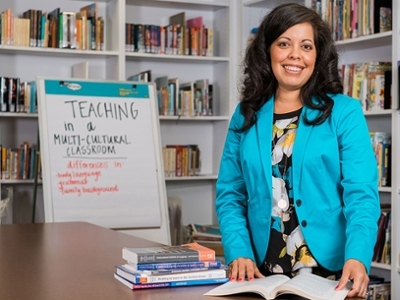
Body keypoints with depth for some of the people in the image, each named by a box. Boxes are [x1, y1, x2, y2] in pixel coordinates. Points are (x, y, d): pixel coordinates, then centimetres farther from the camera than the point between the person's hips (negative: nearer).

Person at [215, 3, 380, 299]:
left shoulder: (345, 112, -3)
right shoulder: (245, 116, 5)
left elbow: (361, 194, -11)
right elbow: (230, 195, 5)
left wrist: (357, 258, -27)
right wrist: (238, 252, -10)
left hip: (330, 270, -2)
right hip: (262, 273, 3)